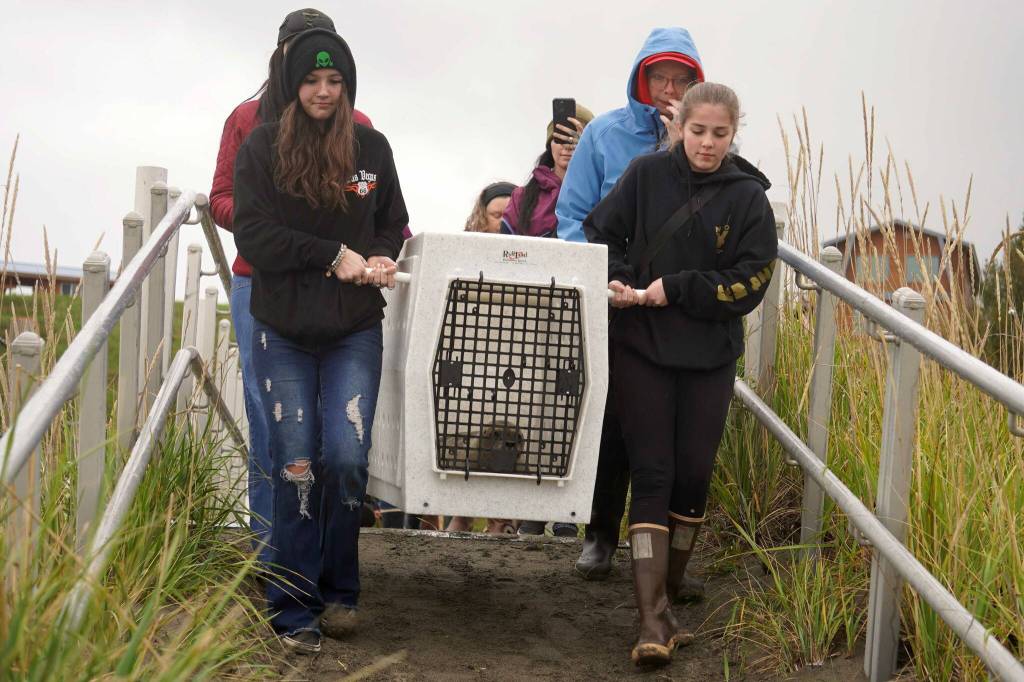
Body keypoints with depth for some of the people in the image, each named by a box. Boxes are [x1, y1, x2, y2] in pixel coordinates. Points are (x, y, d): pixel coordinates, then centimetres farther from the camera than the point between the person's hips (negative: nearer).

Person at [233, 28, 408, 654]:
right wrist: (335, 255, -15)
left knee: (346, 457, -8)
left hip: (355, 333, 1)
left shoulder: (372, 147, 5)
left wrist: (381, 259, -6)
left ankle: (339, 591, 14)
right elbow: (253, 234, -9)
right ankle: (294, 608, 10)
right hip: (283, 332, -1)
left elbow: (394, 223, 16)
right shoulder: (263, 146, -2)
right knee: (295, 466, -1)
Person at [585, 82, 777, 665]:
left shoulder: (747, 197, -2)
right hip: (640, 348, -1)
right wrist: (618, 280, -12)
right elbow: (601, 232, 7)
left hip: (710, 358, 1)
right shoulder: (646, 175, 0)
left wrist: (674, 289, -15)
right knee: (652, 475, -6)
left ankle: (668, 591, 23)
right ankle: (654, 618, -10)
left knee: (694, 476, 4)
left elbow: (750, 282, -6)